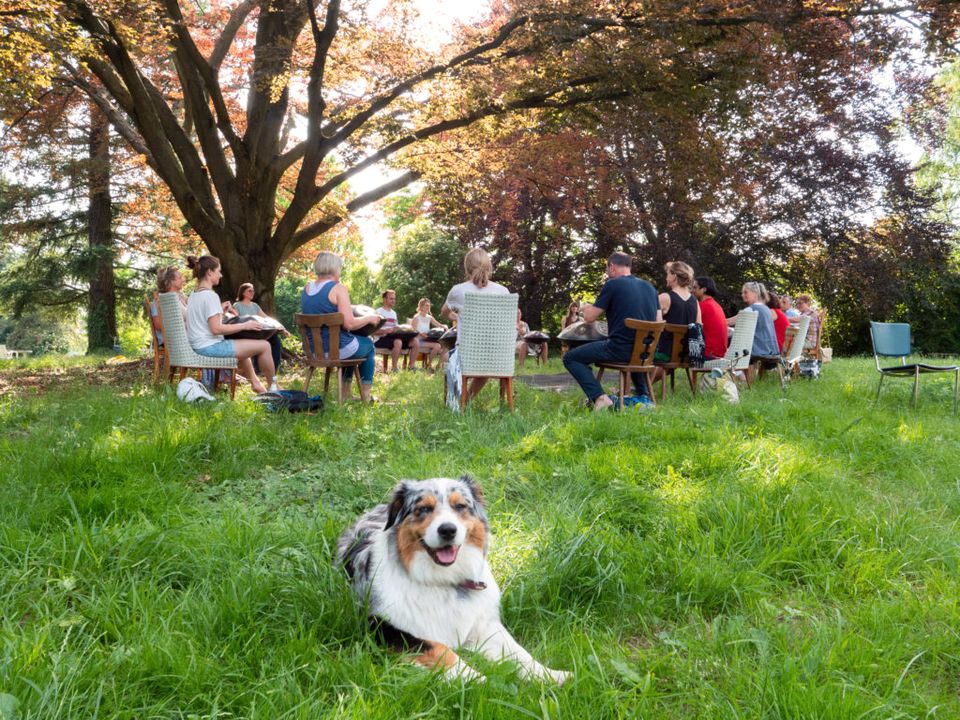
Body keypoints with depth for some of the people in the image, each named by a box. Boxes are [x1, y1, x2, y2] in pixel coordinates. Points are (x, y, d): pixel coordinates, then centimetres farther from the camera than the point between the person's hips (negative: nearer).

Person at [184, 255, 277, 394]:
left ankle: (256, 384, 37)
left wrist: (220, 311, 25)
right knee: (264, 345, -7)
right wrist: (244, 325, -15)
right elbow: (216, 329, -23)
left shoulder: (194, 295, 12)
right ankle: (273, 387, 9)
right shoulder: (210, 295, -17)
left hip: (198, 348, 11)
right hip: (210, 347, -11)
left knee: (243, 345, 34)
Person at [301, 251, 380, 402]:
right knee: (368, 344, 24)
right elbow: (349, 324, -22)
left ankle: (346, 391, 36)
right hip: (337, 349, -7)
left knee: (353, 344, 35)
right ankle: (365, 394, 27)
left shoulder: (307, 288, 5)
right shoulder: (337, 289, -17)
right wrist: (369, 318, -6)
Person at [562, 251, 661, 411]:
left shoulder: (612, 285, -6)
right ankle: (644, 396, 31)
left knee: (570, 358, 5)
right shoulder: (649, 287, 12)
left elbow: (589, 317, -3)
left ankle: (599, 398, -12)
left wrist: (584, 307, 20)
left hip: (621, 349, -7)